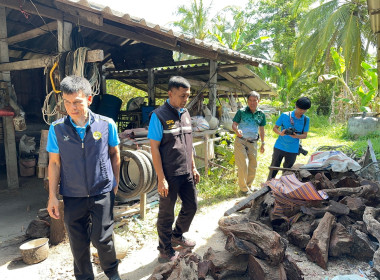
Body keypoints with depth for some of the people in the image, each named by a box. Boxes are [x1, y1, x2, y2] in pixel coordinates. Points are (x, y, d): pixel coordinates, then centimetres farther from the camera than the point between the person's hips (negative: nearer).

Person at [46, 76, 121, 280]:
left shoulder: (106, 124, -9)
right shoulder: (57, 129, -6)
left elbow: (114, 154, 4)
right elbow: (54, 163, 1)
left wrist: (115, 183, 9)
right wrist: (52, 196, 1)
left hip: (102, 193, -1)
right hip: (72, 196, 2)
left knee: (102, 239, 3)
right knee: (78, 243, 13)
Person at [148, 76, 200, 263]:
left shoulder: (185, 114, 8)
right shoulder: (159, 116, -14)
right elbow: (154, 148, -15)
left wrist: (193, 167, 14)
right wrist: (161, 179, -17)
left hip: (186, 173, 7)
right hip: (169, 176, -7)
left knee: (191, 207, 18)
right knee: (166, 214, 8)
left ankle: (177, 235, 42)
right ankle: (165, 250, 28)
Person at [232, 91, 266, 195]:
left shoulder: (261, 114, 6)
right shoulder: (241, 111, -5)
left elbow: (261, 130, 14)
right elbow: (234, 124, -5)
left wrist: (263, 143, 13)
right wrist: (237, 130, -27)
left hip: (253, 143, 4)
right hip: (241, 141, -4)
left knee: (253, 166, 10)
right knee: (243, 166, -4)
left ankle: (249, 186, 29)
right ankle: (244, 188, 11)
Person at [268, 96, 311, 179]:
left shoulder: (306, 120, 2)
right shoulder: (285, 115, -5)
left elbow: (305, 135, 4)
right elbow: (275, 128, 0)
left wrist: (296, 136, -18)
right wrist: (280, 133, -22)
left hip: (293, 150, 2)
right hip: (279, 147, -2)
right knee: (274, 168, 4)